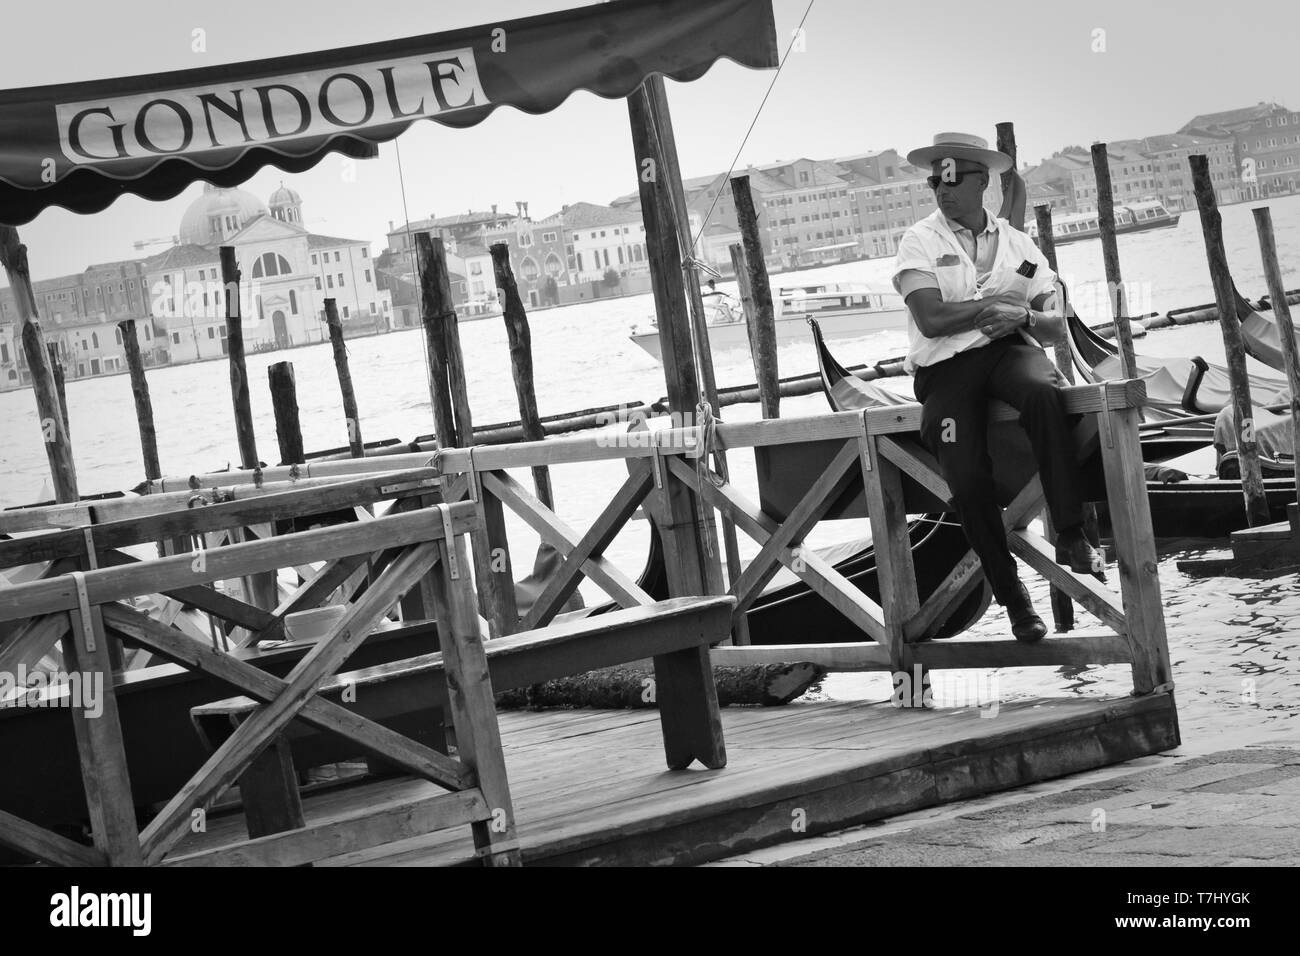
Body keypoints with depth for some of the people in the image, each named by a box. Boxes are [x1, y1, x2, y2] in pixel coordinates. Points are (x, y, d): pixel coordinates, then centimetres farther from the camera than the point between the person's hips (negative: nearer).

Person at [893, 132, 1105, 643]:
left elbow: (1056, 328, 8)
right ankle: (1011, 594, -4)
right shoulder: (920, 242, 7)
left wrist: (1024, 316, -13)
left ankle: (1071, 534, -31)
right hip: (945, 367, -1)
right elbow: (931, 319, -9)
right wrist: (988, 307, -10)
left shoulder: (1017, 244, 15)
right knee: (967, 479, -23)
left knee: (1042, 391, -36)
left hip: (1009, 350, 1)